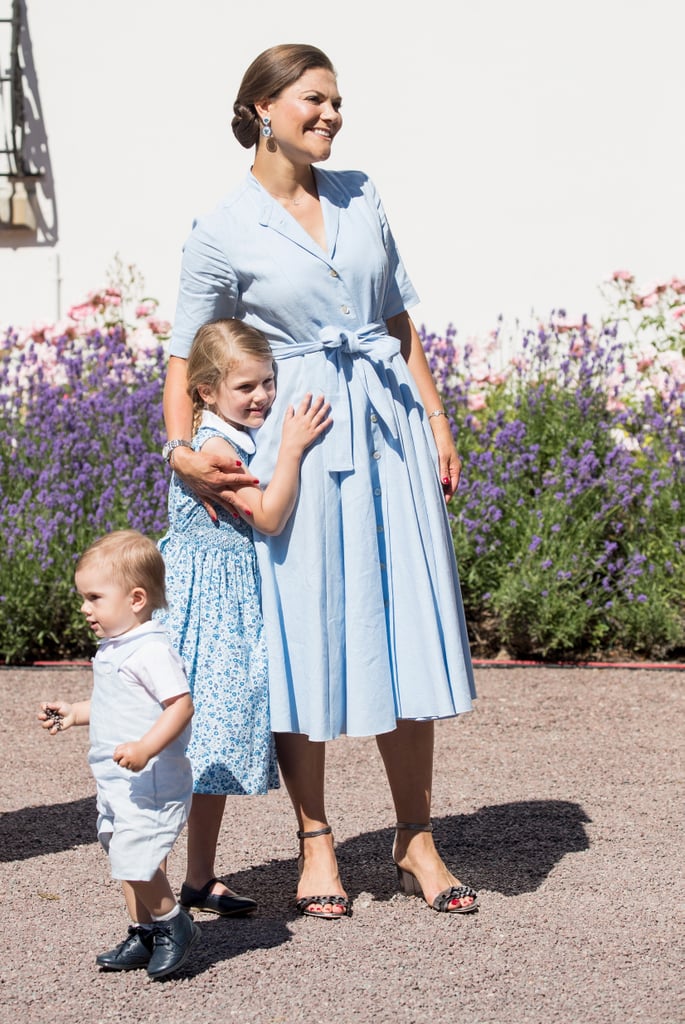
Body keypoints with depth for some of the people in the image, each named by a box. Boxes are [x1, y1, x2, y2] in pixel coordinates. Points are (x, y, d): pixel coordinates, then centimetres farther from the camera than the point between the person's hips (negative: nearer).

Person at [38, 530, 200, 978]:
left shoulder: (152, 651, -18)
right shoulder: (113, 650, 13)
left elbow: (180, 705, -25)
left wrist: (145, 748, -34)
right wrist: (74, 713, 20)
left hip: (152, 782, -10)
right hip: (116, 782, 10)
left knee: (136, 857, -15)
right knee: (126, 859, 14)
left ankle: (173, 924, 5)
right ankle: (144, 935, 25)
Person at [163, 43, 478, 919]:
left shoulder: (359, 198, 10)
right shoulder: (221, 235, -3)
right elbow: (186, 356, 0)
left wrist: (437, 421, 10)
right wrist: (183, 451, -16)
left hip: (388, 431, 4)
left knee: (406, 630, 4)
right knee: (303, 636, 2)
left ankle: (415, 842, 15)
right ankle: (315, 842, 17)